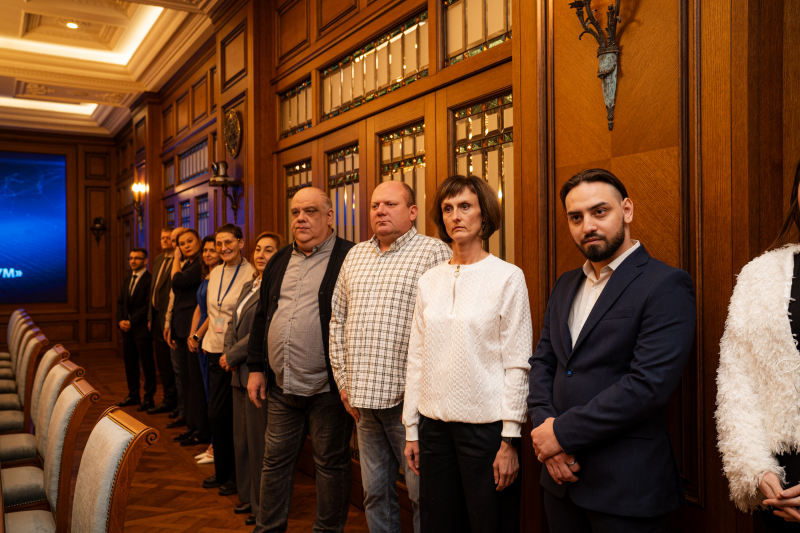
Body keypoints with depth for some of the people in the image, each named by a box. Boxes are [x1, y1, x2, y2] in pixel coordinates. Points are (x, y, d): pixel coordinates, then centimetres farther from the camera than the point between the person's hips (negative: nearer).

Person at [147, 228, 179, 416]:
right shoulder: (158, 259, 16)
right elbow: (153, 289, 19)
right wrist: (150, 316, 16)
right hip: (157, 316, 9)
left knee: (172, 360, -1)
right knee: (162, 360, 14)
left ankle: (171, 400, 9)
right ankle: (168, 398, 23)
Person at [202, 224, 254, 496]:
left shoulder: (250, 274, -12)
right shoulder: (215, 273, 11)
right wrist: (203, 337, 14)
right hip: (215, 351, 7)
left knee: (224, 415, 0)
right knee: (215, 414, 11)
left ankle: (235, 475, 18)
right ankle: (222, 471, 28)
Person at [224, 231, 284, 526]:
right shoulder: (248, 286, 15)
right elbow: (233, 323, 16)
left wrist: (233, 356, -11)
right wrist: (229, 353, -1)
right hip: (240, 373, 9)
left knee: (259, 440, 1)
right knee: (242, 437, 18)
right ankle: (247, 496, 33)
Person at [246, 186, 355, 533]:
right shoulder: (278, 262, 13)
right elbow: (262, 318, 18)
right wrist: (256, 368, 14)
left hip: (328, 388, -6)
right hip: (282, 387, 6)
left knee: (331, 463, 9)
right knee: (276, 459, 16)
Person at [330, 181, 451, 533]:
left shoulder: (435, 253, -6)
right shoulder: (355, 256, 14)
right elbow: (338, 321, 17)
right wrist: (343, 380, 11)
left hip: (408, 398, -6)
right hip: (362, 398, 6)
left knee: (422, 493, 4)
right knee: (375, 491, 17)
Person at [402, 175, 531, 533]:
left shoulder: (508, 277, -5)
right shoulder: (429, 280, 7)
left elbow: (517, 364, -7)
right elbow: (417, 359, 10)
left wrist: (510, 440, -9)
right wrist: (412, 429, 9)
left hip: (485, 424, -4)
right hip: (434, 423, 4)